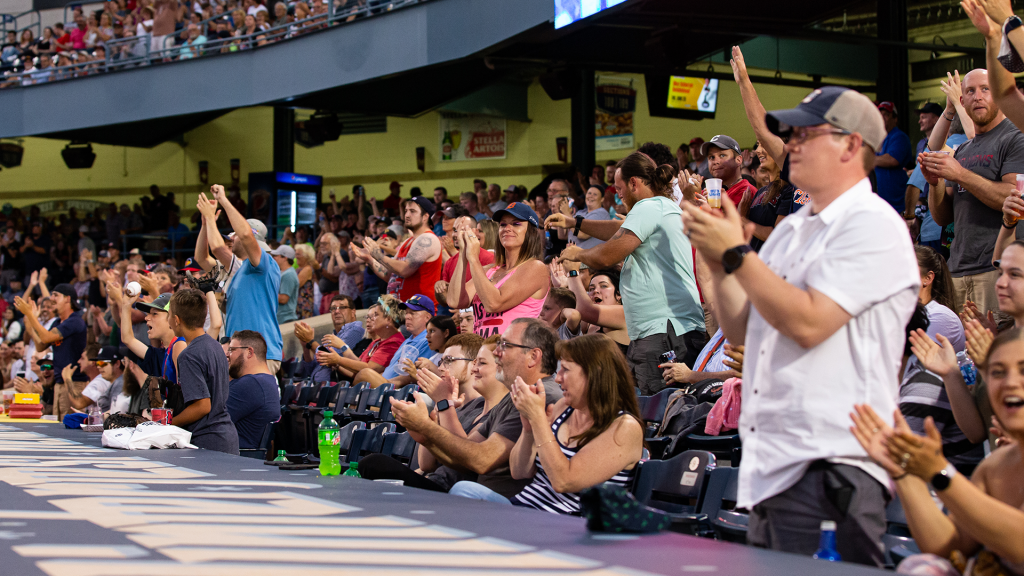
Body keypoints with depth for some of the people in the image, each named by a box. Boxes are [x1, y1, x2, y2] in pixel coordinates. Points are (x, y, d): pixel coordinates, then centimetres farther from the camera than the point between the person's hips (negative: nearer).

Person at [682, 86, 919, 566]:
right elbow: (741, 331, 19)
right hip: (771, 464, 9)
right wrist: (717, 260, 5)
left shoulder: (873, 224, -9)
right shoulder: (790, 229, 19)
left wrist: (736, 254, -13)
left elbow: (808, 323, -20)